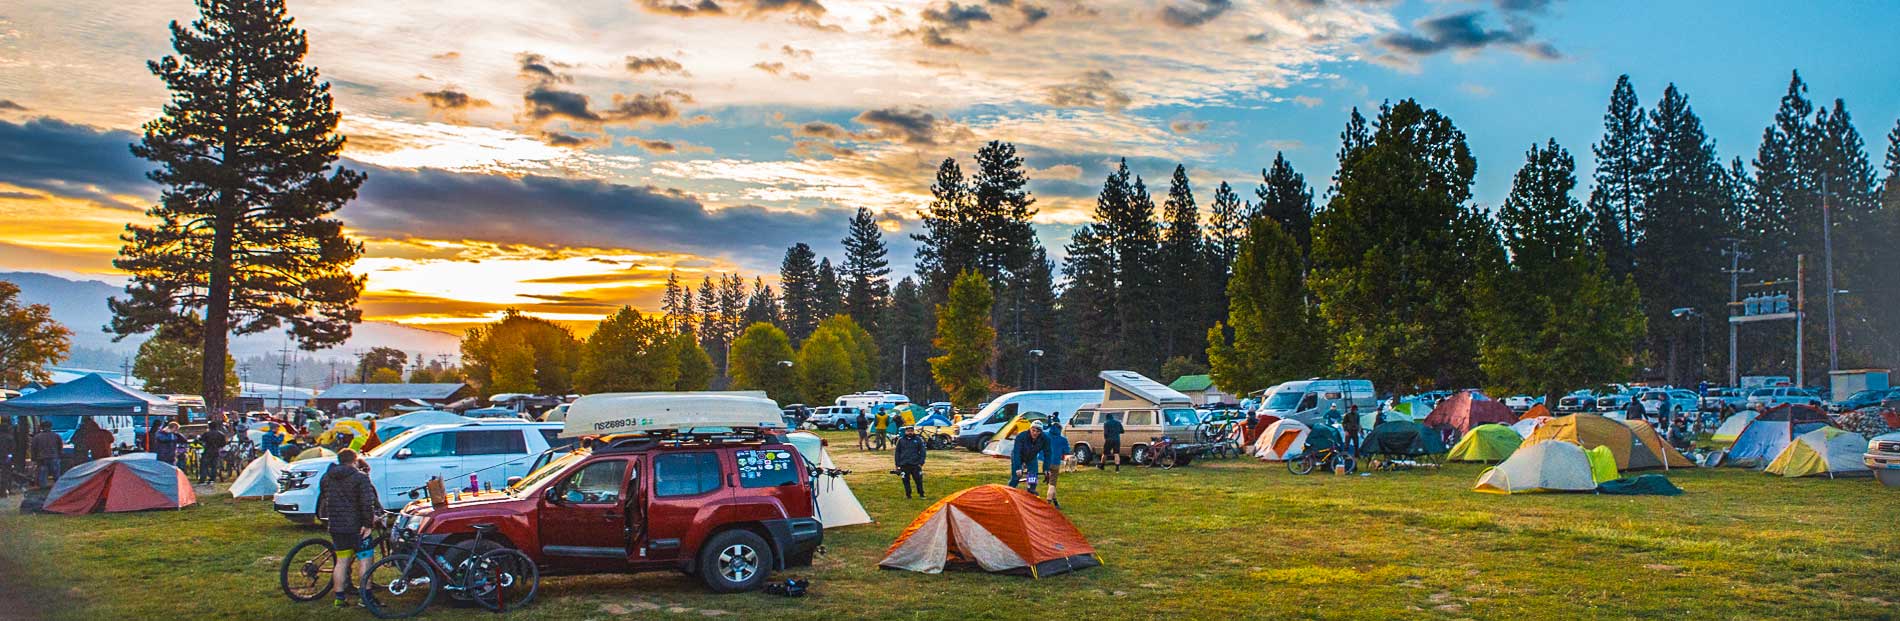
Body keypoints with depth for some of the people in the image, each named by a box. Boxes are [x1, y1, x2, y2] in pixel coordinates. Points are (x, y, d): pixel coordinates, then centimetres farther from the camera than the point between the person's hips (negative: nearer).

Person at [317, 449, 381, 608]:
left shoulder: (327, 477, 11)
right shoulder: (360, 477, -9)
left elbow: (322, 499, 20)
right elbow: (367, 501, -18)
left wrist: (325, 520, 30)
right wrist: (368, 523, -15)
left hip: (335, 526, 6)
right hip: (355, 525, -6)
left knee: (342, 561, 13)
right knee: (364, 559, 2)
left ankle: (339, 597, 14)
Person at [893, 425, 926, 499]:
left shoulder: (918, 439, 2)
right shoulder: (900, 440, 4)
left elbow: (922, 451, 5)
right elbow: (897, 453, 11)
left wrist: (921, 463, -3)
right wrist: (897, 465, 7)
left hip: (915, 465, -1)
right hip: (904, 465, 1)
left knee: (918, 480, 1)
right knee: (906, 481, 6)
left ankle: (921, 494, 13)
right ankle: (908, 495, 17)